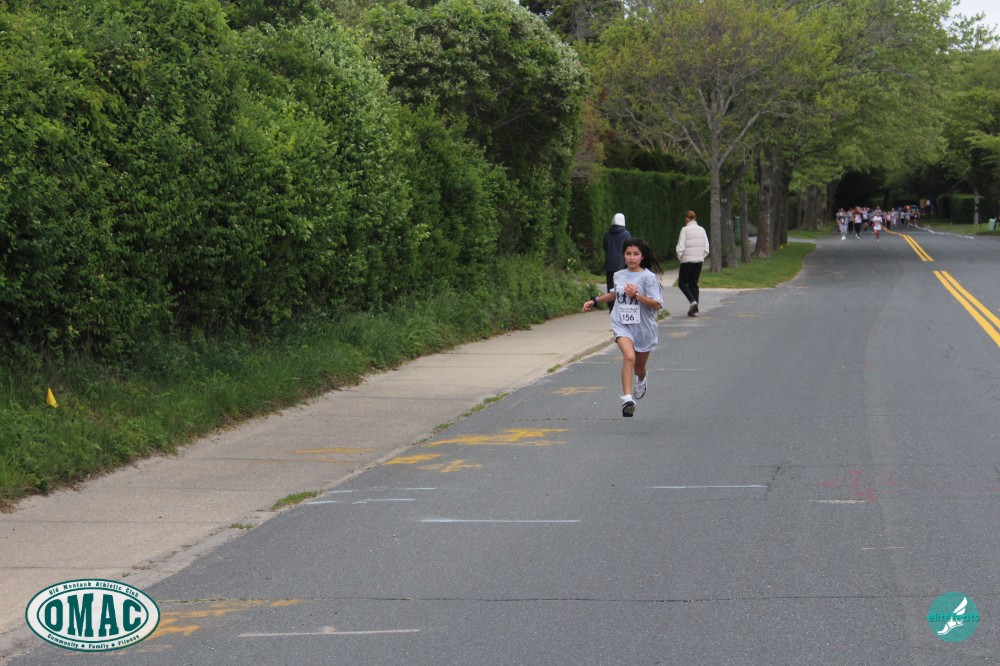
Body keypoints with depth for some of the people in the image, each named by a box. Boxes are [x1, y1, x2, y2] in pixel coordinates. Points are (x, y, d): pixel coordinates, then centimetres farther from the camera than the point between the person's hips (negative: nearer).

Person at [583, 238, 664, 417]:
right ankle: (627, 399, -33)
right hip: (622, 324, 1)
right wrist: (595, 301, 23)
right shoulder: (619, 275, 4)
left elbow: (657, 304, -16)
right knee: (629, 356, -28)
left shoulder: (648, 277, -10)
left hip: (643, 327, -1)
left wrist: (636, 295, -26)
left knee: (639, 368, 17)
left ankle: (641, 380, 56)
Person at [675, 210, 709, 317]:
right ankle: (695, 310, 7)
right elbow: (706, 249, 5)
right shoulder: (702, 230, 5)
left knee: (682, 282, 7)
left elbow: (680, 248, -12)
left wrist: (680, 257, 4)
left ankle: (692, 301, -15)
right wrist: (701, 257, 15)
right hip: (699, 260, 5)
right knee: (694, 283, 12)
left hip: (687, 260, -5)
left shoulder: (685, 230, -10)